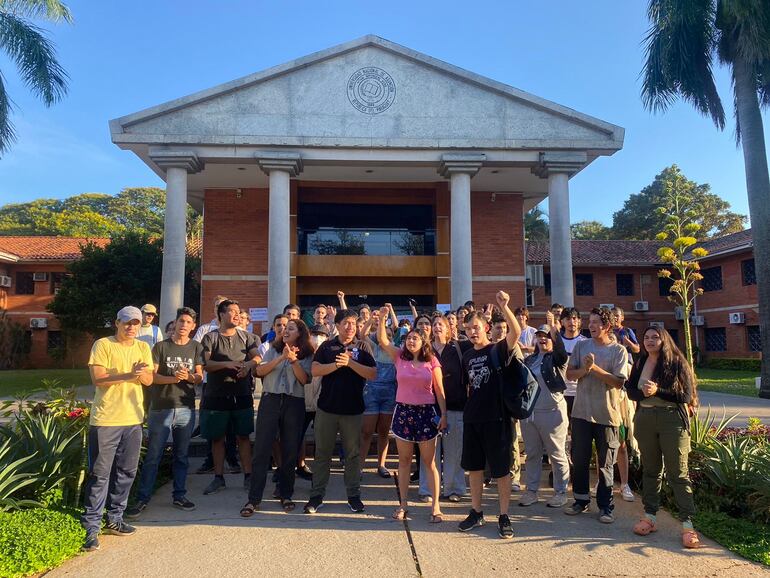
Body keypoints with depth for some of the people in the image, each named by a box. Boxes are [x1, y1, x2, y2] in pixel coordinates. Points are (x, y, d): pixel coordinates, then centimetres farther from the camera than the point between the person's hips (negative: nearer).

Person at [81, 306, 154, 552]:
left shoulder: (143, 348, 10)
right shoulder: (103, 345, -5)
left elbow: (149, 380, 3)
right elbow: (97, 378, -14)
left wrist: (141, 373, -19)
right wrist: (128, 375, -23)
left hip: (133, 419, 5)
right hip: (105, 419, -5)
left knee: (126, 472, 12)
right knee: (100, 474, -1)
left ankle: (114, 519, 25)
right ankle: (92, 527, 7)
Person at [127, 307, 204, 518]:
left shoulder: (196, 348, 7)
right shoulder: (161, 347, 2)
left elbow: (200, 378, 4)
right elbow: (152, 375, -4)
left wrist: (188, 376, -17)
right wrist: (172, 378, -19)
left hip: (186, 409, 2)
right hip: (161, 408, -2)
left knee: (181, 455, 11)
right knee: (152, 456, 3)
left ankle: (179, 495, 23)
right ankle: (142, 499, 13)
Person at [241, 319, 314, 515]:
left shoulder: (306, 355, 6)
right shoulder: (274, 349, 9)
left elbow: (305, 379, -5)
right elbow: (260, 371, -3)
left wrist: (293, 360, -16)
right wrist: (281, 357, -13)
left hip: (294, 403, 0)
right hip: (270, 400, 0)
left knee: (290, 450, 6)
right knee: (261, 449, -2)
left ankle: (285, 494, 21)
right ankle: (254, 498, 4)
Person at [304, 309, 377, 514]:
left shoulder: (361, 349, 2)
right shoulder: (326, 347, 4)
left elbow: (372, 374, -8)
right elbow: (315, 370, -7)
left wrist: (350, 363, -18)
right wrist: (337, 365, -19)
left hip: (353, 409, 0)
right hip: (327, 407, 0)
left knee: (353, 454, 8)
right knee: (322, 453, 7)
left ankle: (354, 495, 21)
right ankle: (317, 495, 18)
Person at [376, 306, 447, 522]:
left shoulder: (432, 362, -1)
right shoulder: (400, 357, 2)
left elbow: (439, 390, 1)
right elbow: (382, 340, -8)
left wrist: (443, 415, -3)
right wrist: (382, 318, -20)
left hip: (426, 412, -1)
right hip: (403, 411, 2)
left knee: (429, 462, 4)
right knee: (404, 460, 10)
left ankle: (435, 506, 12)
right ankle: (403, 504, 21)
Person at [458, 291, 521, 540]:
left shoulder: (499, 349, -6)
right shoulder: (467, 356, 10)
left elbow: (516, 332, -26)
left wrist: (504, 307, -38)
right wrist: (470, 406, 14)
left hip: (496, 418, -6)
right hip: (472, 418, 6)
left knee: (501, 469, 3)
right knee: (473, 466, 12)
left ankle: (504, 517, 16)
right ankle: (476, 512, 26)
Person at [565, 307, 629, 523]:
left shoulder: (619, 351, -4)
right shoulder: (581, 346, 5)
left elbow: (619, 382, -12)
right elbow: (570, 374, 3)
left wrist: (595, 368, -19)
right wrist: (584, 369, -16)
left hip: (607, 414, -3)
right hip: (582, 411, 3)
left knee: (606, 463, 6)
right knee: (579, 459, 11)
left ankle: (605, 506, 18)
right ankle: (581, 500, 26)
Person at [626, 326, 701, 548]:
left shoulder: (676, 363, -5)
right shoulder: (640, 364, 9)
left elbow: (686, 395, -9)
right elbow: (631, 391, 7)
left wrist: (657, 391, -19)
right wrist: (644, 392, -15)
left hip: (672, 419, -4)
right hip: (645, 419, 4)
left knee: (678, 472, -2)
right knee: (650, 469, 12)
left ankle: (687, 524, 4)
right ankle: (650, 516, 22)